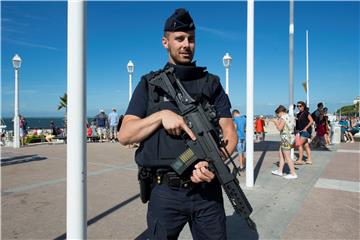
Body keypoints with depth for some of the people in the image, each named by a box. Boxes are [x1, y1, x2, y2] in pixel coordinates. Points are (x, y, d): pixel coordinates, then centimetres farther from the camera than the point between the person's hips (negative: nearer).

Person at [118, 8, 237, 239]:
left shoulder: (211, 83, 7)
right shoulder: (149, 84, 5)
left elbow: (230, 132, 1)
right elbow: (124, 135, -2)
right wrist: (161, 115, -16)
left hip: (207, 190, 1)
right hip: (165, 192, 0)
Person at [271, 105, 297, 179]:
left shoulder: (283, 117, -14)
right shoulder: (290, 117, 15)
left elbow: (280, 128, -20)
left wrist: (276, 122, -4)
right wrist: (278, 122, 20)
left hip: (286, 138, -10)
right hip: (290, 137, 10)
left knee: (287, 157, -3)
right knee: (281, 154, 18)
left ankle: (293, 174, 3)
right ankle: (280, 171, 27)